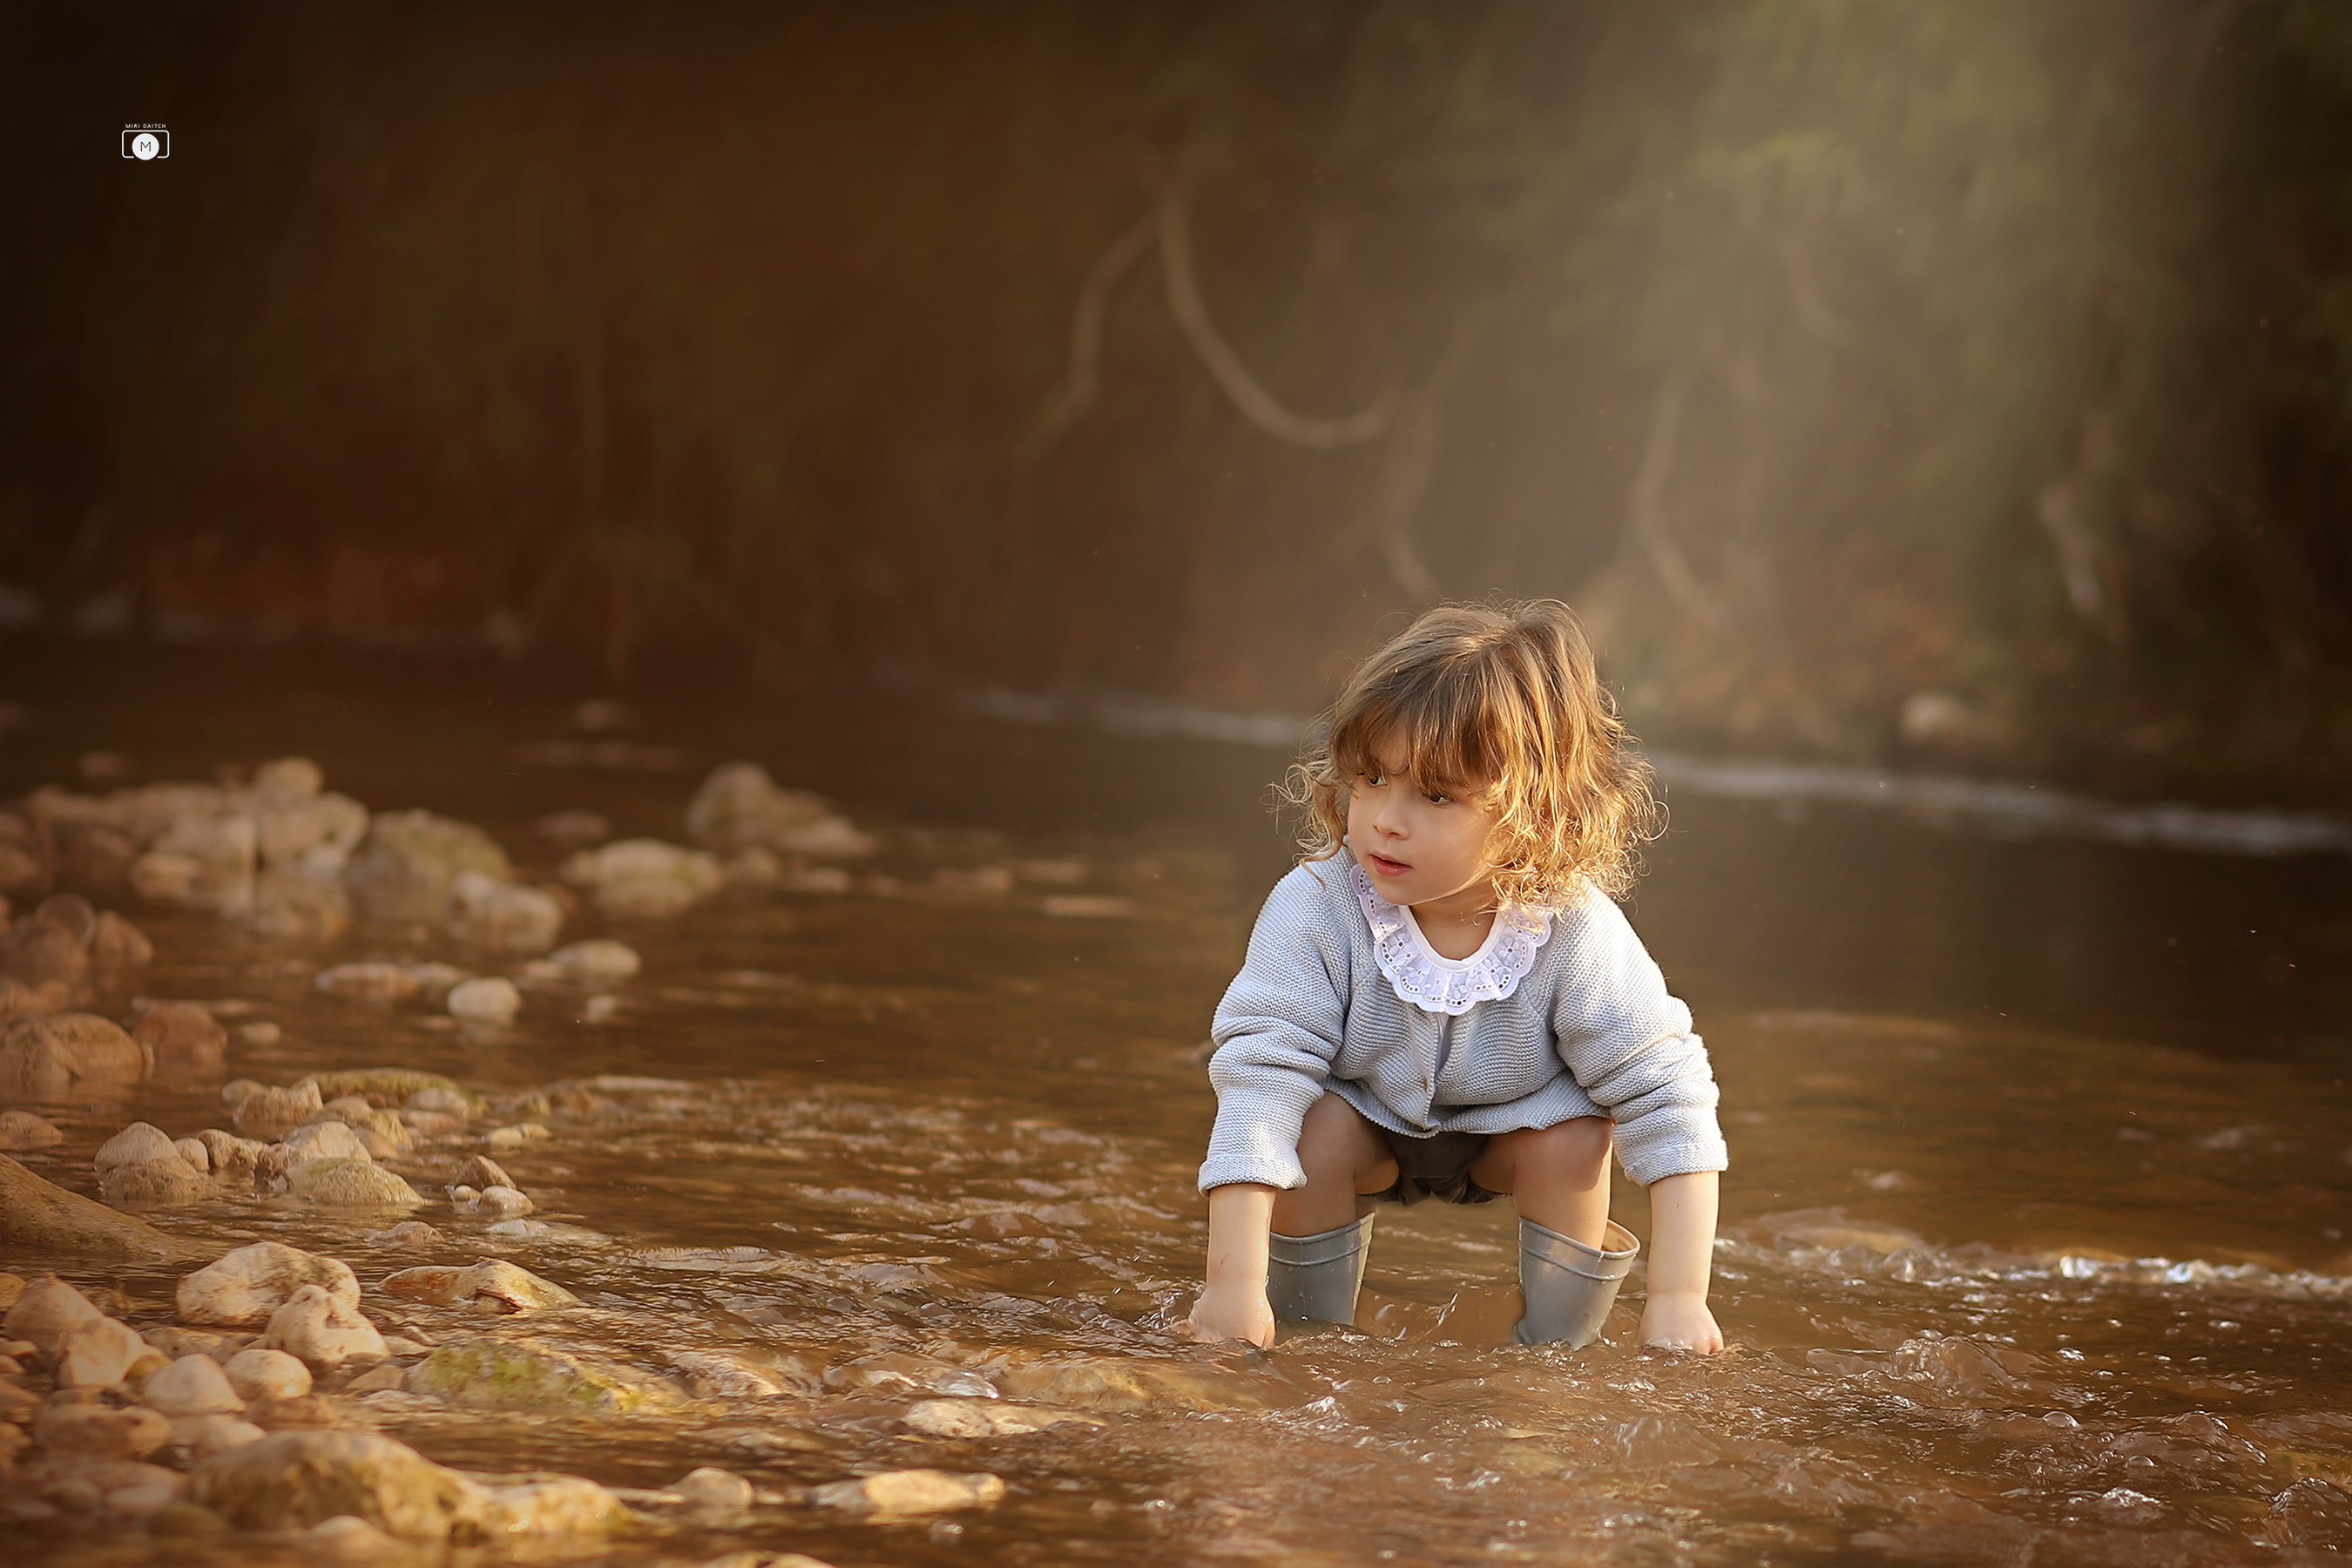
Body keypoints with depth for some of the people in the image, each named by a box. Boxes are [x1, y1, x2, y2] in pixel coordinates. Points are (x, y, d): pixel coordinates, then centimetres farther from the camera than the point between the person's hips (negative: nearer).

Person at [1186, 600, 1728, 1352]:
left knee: (1575, 1136, -27)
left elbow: (1665, 1094, -28)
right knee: (1315, 1129, -29)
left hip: (1511, 1127, 0)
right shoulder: (1315, 910, -34)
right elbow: (1258, 1076, -35)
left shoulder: (1576, 935, -33)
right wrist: (1234, 1282, -43)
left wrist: (1678, 1297, -34)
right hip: (1364, 1116, 0)